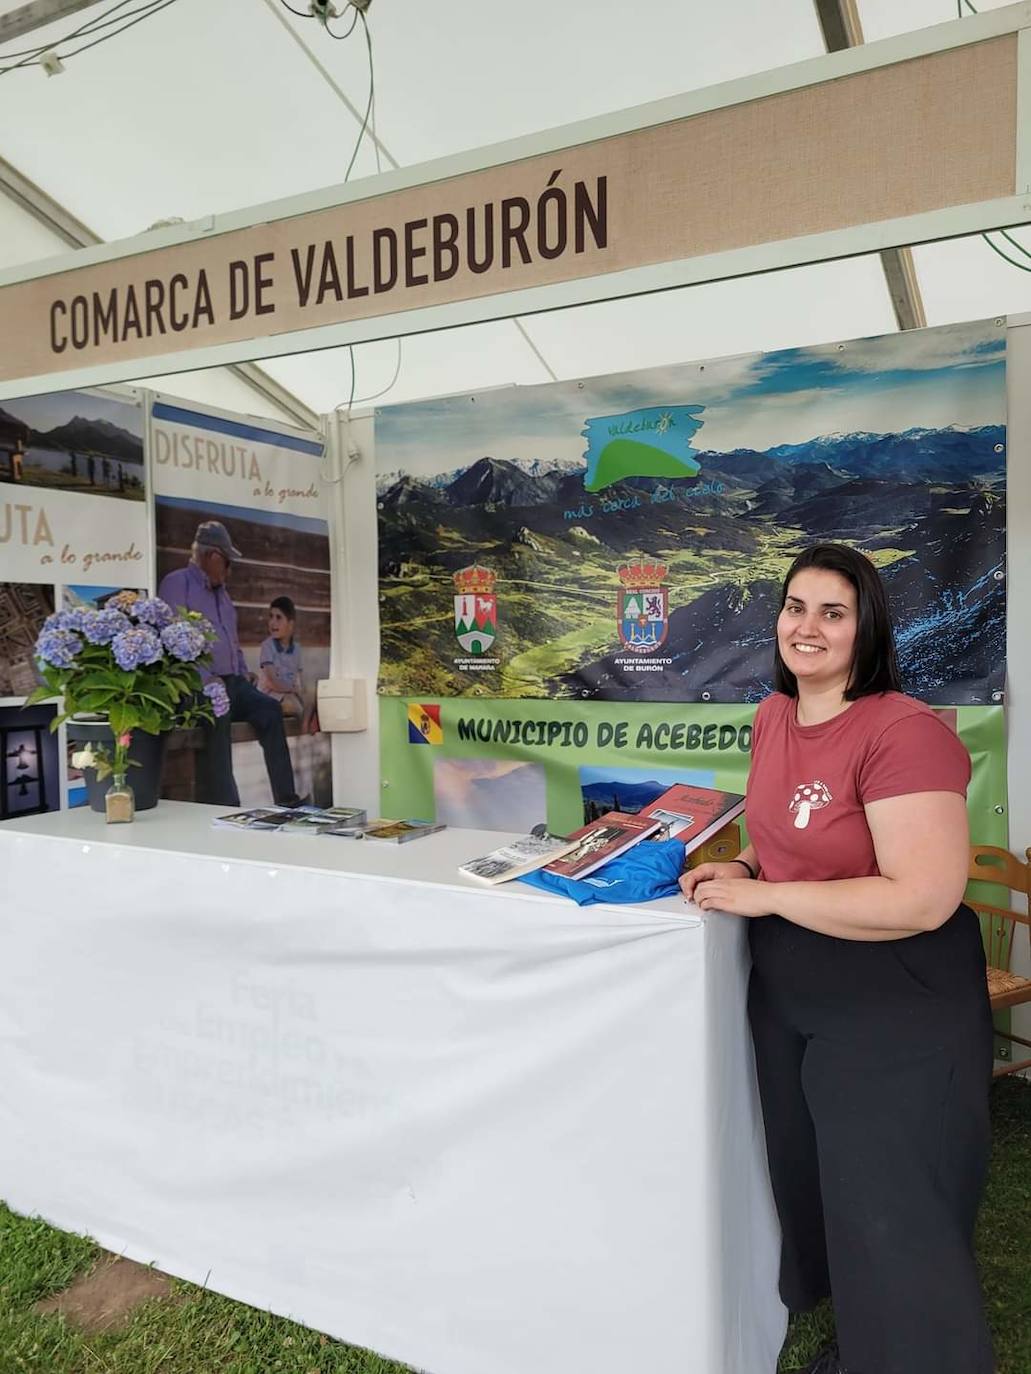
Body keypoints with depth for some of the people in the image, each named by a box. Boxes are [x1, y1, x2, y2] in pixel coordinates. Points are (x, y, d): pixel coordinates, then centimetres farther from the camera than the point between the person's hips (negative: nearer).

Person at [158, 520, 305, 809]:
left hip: (230, 682, 8)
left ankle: (285, 798, -17)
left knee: (269, 708, -15)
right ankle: (224, 808, -36)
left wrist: (243, 672, 15)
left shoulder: (220, 591, 26)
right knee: (218, 715, -35)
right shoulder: (177, 583, -1)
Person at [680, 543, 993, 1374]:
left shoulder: (905, 732, -25)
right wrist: (741, 866, -3)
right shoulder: (773, 716, 0)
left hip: (895, 1016, -8)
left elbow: (922, 900, -30)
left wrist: (762, 897, -24)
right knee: (809, 1186, 25)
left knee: (892, 1222, 7)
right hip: (787, 994, 9)